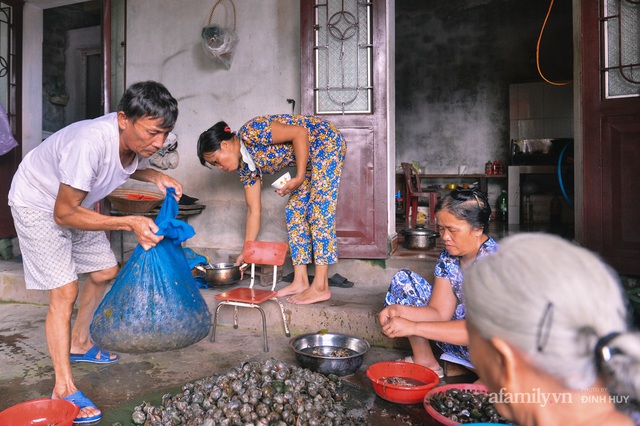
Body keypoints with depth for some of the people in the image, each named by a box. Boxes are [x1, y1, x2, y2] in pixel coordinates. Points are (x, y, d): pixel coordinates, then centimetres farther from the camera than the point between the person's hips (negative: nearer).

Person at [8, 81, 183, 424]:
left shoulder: (138, 140, -17)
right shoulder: (90, 143, -41)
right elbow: (64, 214, -31)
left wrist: (154, 176, -13)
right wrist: (129, 223, -38)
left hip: (76, 202, 8)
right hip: (38, 205, -7)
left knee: (106, 272, 11)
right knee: (64, 291, -11)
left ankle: (79, 344, 33)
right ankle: (64, 389, 1)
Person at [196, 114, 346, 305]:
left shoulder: (251, 132, -22)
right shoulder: (245, 166, 3)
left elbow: (300, 132, -24)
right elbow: (254, 210, 5)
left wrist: (299, 178, -26)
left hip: (327, 142, -9)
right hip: (311, 158, 9)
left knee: (319, 209, -14)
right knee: (294, 211, 2)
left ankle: (321, 287, -13)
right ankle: (300, 281, 3)